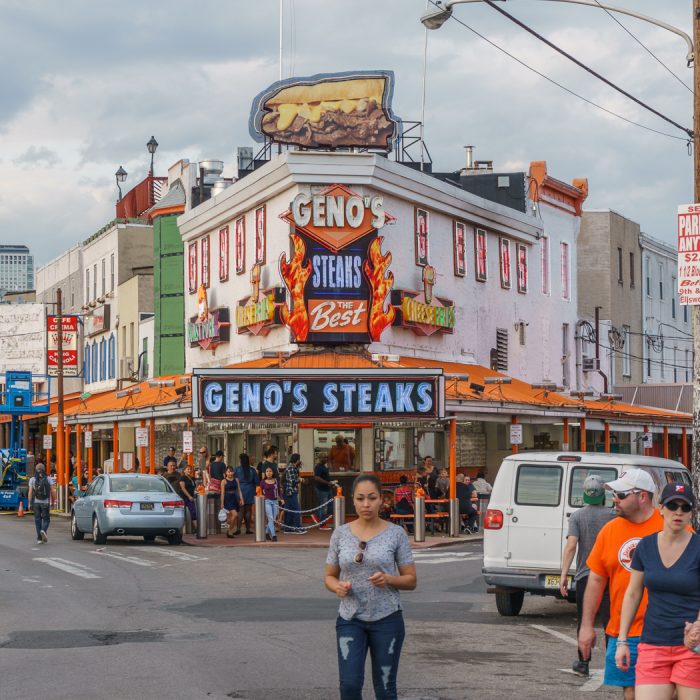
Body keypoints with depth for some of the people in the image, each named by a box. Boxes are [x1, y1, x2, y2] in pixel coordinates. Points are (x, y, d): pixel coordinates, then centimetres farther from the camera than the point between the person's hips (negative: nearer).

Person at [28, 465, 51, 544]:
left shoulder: (32, 480, 0)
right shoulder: (48, 480, 0)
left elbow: (30, 492, -4)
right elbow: (51, 492, -3)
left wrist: (29, 503, -1)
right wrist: (52, 502, 5)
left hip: (36, 502, 1)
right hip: (45, 502, -1)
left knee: (38, 520, 8)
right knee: (46, 519, 9)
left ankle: (39, 538, 5)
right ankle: (43, 530, -20)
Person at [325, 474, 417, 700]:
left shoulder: (395, 534, -2)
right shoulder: (341, 534, 2)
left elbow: (411, 580, 1)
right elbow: (329, 576, 10)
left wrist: (389, 579, -19)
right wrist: (338, 586, -13)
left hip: (386, 619, -1)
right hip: (350, 620, 1)